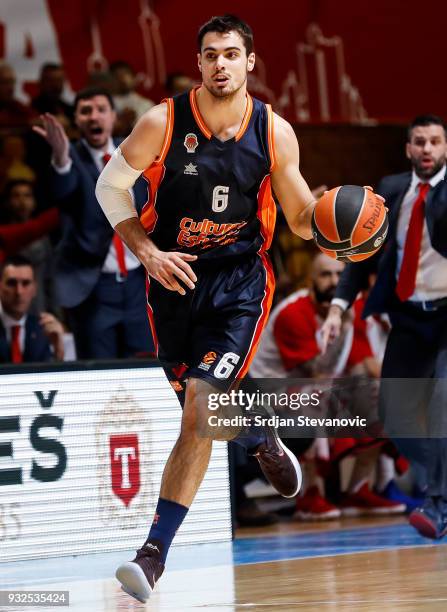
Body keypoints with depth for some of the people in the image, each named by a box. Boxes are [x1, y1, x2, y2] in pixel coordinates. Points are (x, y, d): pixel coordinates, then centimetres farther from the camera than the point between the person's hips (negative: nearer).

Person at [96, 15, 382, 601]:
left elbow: (301, 215, 6)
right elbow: (110, 185, 2)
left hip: (239, 283, -2)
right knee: (204, 413, 13)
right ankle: (261, 439, 50)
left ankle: (154, 553, -12)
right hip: (174, 275, 2)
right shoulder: (163, 122, -10)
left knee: (200, 412, -16)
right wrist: (148, 251, -11)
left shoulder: (275, 133, -6)